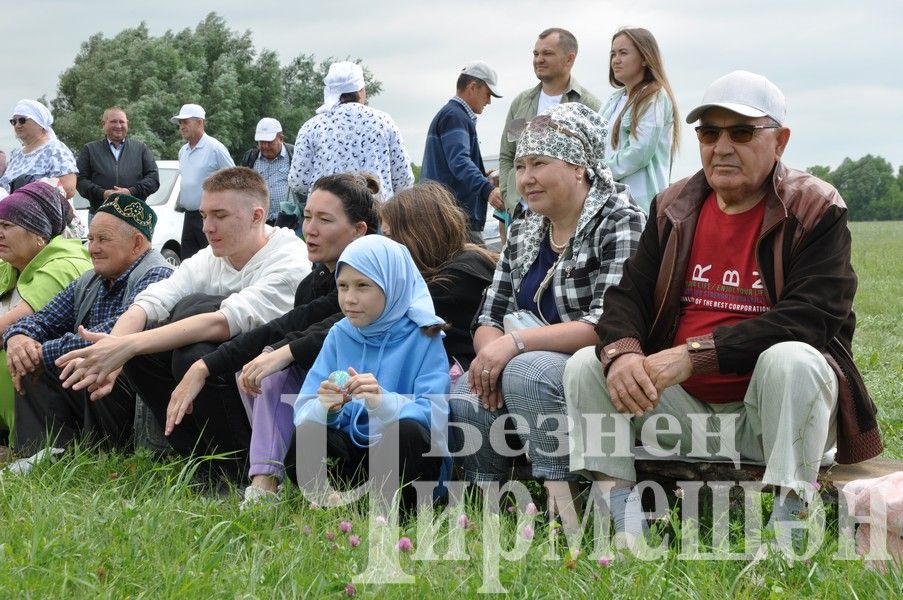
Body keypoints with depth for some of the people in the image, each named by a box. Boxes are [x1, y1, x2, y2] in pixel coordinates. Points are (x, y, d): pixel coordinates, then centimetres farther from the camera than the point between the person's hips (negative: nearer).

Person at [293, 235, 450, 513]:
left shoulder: (422, 337, -6)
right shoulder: (339, 335, 5)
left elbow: (433, 415, -18)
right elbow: (303, 412, -2)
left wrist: (382, 402, -36)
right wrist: (325, 408, -26)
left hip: (403, 457, -2)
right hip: (351, 454, 3)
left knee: (407, 429, -34)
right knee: (308, 434, -25)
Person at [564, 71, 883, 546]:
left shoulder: (814, 210, -7)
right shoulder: (673, 207, 9)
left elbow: (809, 317, -20)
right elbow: (628, 295, 4)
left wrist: (694, 354, -27)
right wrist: (620, 352, -22)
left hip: (768, 415, -5)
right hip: (684, 408, 5)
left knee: (791, 361, -35)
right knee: (586, 366, -9)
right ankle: (623, 525, -17)